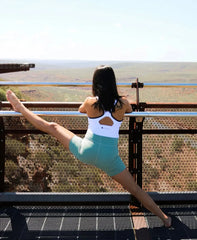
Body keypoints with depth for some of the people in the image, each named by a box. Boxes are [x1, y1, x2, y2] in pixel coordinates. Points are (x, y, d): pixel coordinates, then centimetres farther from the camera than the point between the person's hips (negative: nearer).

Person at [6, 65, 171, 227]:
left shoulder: (90, 102, -7)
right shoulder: (123, 103, -6)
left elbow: (80, 110, 19)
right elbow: (130, 110, 21)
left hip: (86, 152, 0)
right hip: (109, 158, 0)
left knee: (52, 127, 18)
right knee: (135, 190, 14)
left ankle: (20, 108, 33)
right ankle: (164, 217, 21)